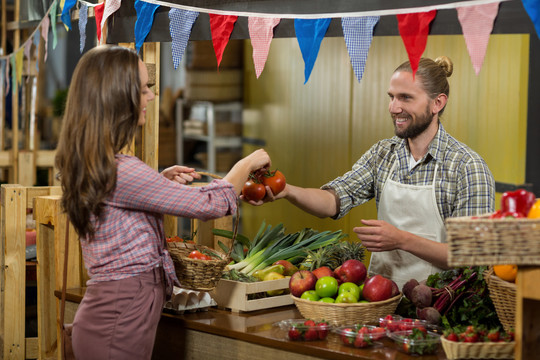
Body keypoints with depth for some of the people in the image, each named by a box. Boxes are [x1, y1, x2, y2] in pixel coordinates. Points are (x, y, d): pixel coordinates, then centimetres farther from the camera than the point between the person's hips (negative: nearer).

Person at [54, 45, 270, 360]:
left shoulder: (88, 166, 6)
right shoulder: (120, 172, -23)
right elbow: (211, 204, -18)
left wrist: (161, 179, 14)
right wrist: (248, 164, 0)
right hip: (120, 320, -9)